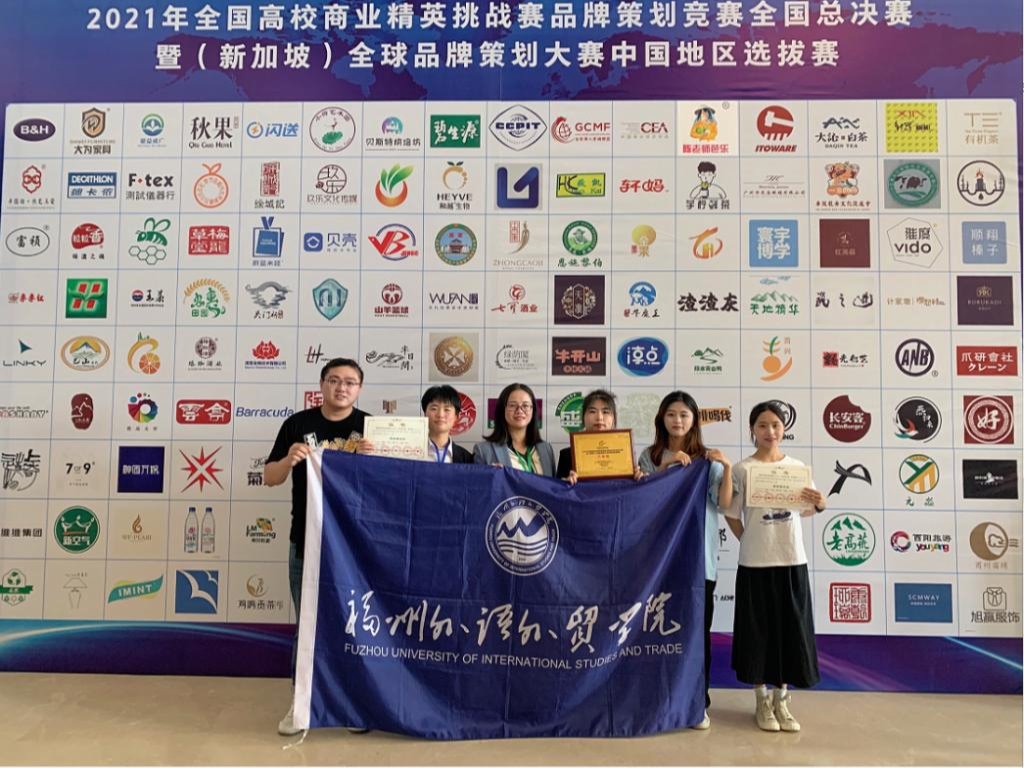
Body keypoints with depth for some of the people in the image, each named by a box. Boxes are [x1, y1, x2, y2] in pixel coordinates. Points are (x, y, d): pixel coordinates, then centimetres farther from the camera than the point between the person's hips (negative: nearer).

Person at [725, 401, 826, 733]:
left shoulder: (797, 467, 3)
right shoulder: (743, 469, -6)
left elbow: (805, 509, 9)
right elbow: (732, 515, -2)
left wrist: (819, 505, -9)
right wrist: (751, 542, -10)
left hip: (792, 560, 3)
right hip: (755, 562, -3)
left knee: (791, 629, 9)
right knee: (759, 629, 6)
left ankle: (781, 699, 25)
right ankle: (762, 701, 22)